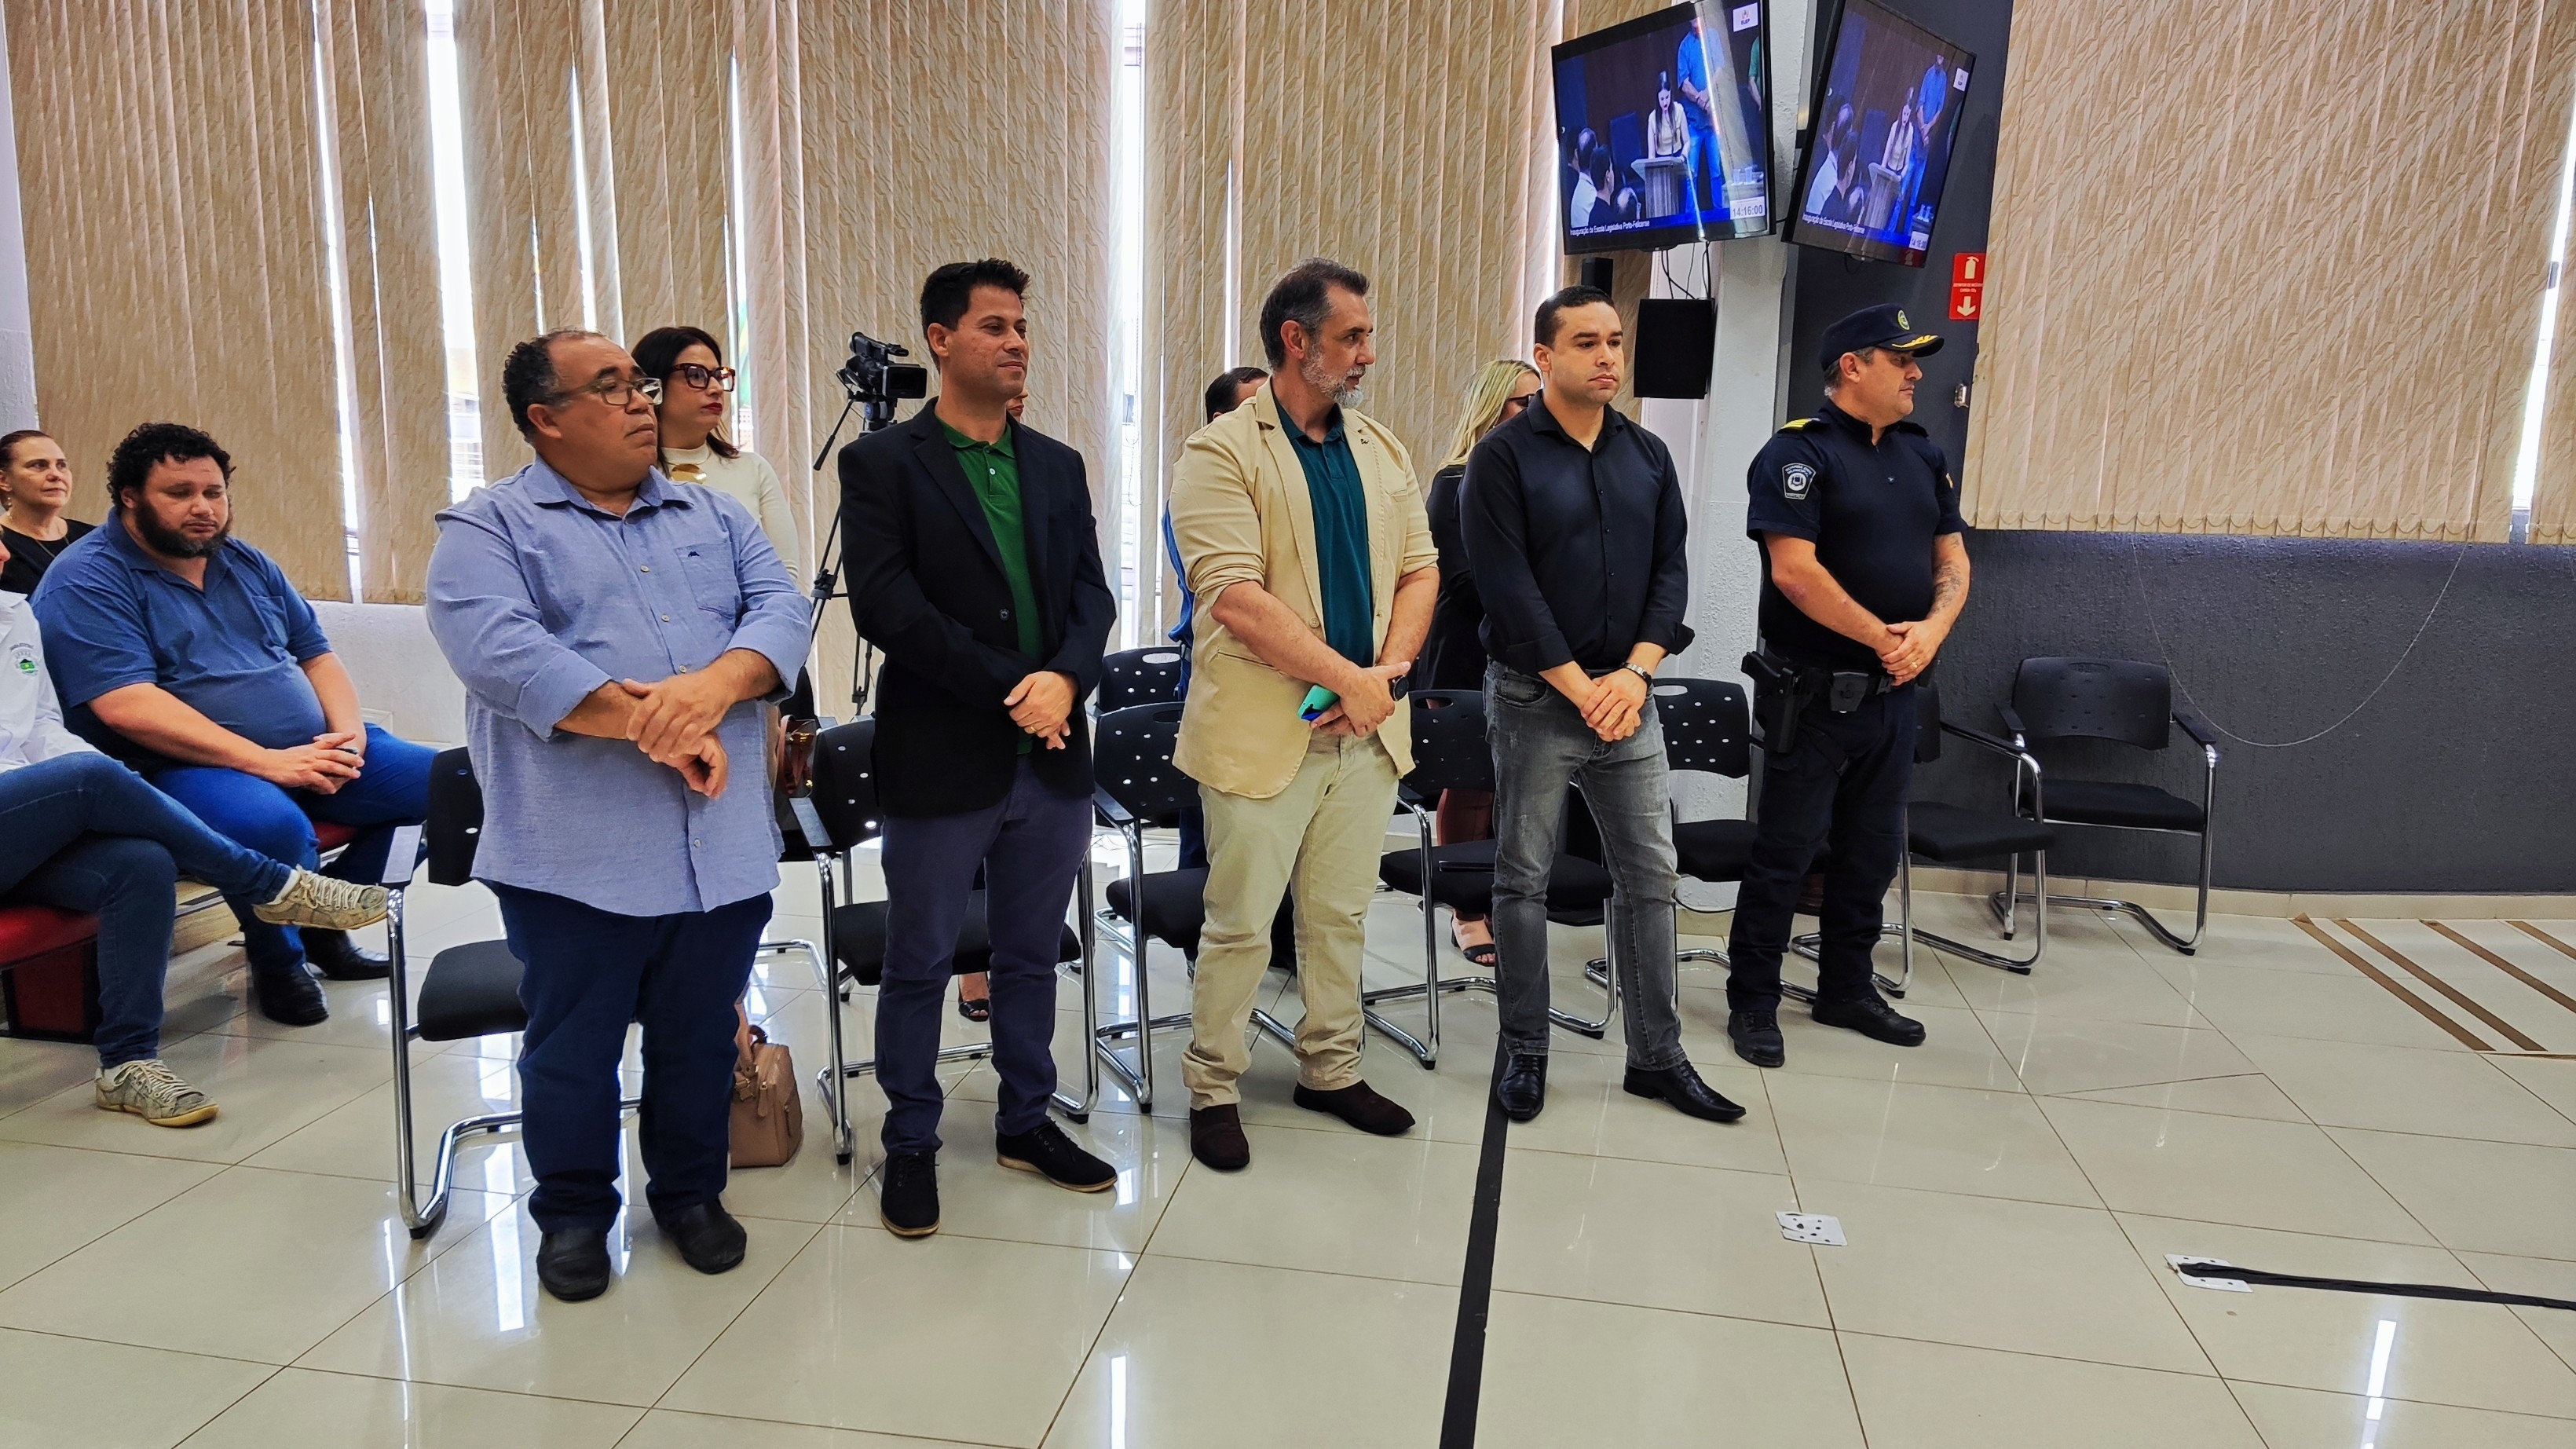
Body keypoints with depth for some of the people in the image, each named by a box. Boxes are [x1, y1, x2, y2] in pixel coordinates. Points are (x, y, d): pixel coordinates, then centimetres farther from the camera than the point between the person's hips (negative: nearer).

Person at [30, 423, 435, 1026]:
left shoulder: (246, 563, 16)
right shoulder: (87, 582, -6)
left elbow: (316, 656, 17)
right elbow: (126, 707, -19)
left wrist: (348, 732, -6)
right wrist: (265, 761, -26)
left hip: (309, 752, 8)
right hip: (181, 769, -7)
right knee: (272, 824, -38)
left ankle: (326, 924, 11)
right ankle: (277, 960, -6)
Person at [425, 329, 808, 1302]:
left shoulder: (716, 517, 15)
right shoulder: (488, 528, 0)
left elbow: (780, 608, 1)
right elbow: (497, 649, -16)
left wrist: (712, 686, -20)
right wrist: (652, 727, -22)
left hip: (723, 844, 4)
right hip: (577, 852, -3)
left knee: (702, 1039, 15)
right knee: (572, 1046, 9)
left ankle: (691, 1191, 34)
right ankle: (573, 1212, 30)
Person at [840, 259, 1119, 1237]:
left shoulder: (1058, 467, 11)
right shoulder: (882, 464, -4)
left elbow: (1092, 593, 6)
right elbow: (885, 606, -13)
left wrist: (1064, 678, -15)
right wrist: (1008, 690, -17)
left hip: (1052, 755, 5)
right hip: (941, 759, -4)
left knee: (1031, 957, 15)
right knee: (920, 965, 8)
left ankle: (1025, 1122, 31)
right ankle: (911, 1145, 24)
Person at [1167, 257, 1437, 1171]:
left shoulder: (1381, 450, 12)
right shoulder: (1221, 454, -10)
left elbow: (1419, 568, 12)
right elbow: (1237, 598, -20)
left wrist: (1391, 670, -5)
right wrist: (1349, 678, -19)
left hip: (1366, 729, 6)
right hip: (1262, 734, -6)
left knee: (1341, 915, 16)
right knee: (1240, 925, 5)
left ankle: (1332, 1070, 32)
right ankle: (1212, 1089, 21)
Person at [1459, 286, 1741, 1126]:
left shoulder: (1648, 457, 10)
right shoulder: (1504, 457, -5)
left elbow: (1671, 573, 6)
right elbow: (1508, 585, -12)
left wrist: (1635, 674, -9)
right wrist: (1580, 688, -15)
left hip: (1627, 692, 5)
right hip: (1536, 694, -4)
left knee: (1651, 874, 6)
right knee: (1525, 877, 4)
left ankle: (1657, 1056, 18)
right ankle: (1525, 1051, 17)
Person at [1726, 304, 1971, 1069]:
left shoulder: (1923, 455, 12)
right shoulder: (1800, 451, -11)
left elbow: (1953, 561, 11)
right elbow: (1795, 571, -20)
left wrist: (1931, 630, -9)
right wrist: (1883, 637, -15)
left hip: (1893, 691, 7)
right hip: (1814, 689, -7)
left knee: (1873, 848, 15)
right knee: (1786, 849, 0)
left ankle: (1847, 988, 30)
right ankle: (1752, 1002, 11)